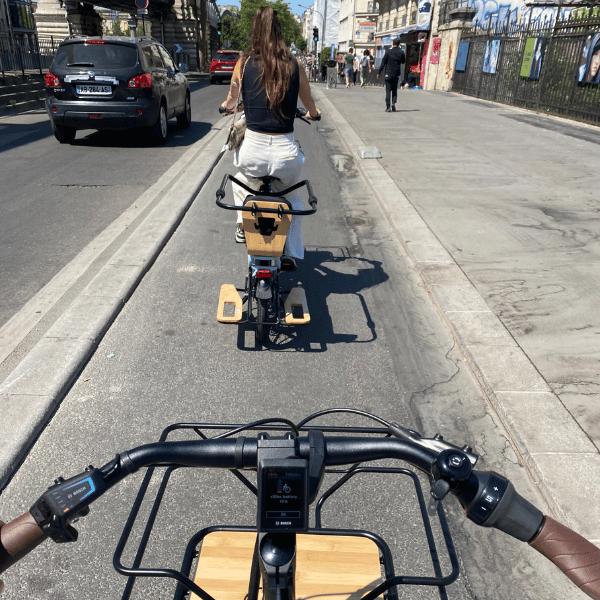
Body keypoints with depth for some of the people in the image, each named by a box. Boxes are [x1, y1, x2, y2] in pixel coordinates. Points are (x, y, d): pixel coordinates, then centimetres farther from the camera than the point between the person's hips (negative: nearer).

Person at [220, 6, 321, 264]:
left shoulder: (244, 63, 1)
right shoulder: (294, 66, 2)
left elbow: (230, 102, 20)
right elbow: (312, 111, 16)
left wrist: (227, 106, 44)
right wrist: (313, 114, 41)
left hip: (252, 151, 0)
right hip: (286, 152, 1)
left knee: (242, 182, 37)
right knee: (291, 199, 29)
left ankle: (243, 226, 35)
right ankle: (291, 253, 29)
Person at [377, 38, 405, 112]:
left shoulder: (388, 52, -6)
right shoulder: (401, 52, -1)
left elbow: (383, 63, -5)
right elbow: (403, 61, 15)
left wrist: (379, 73, 3)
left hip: (388, 74, -2)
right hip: (396, 75, 2)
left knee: (388, 91, 1)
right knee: (394, 90, 15)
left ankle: (388, 107, -5)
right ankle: (393, 102, -7)